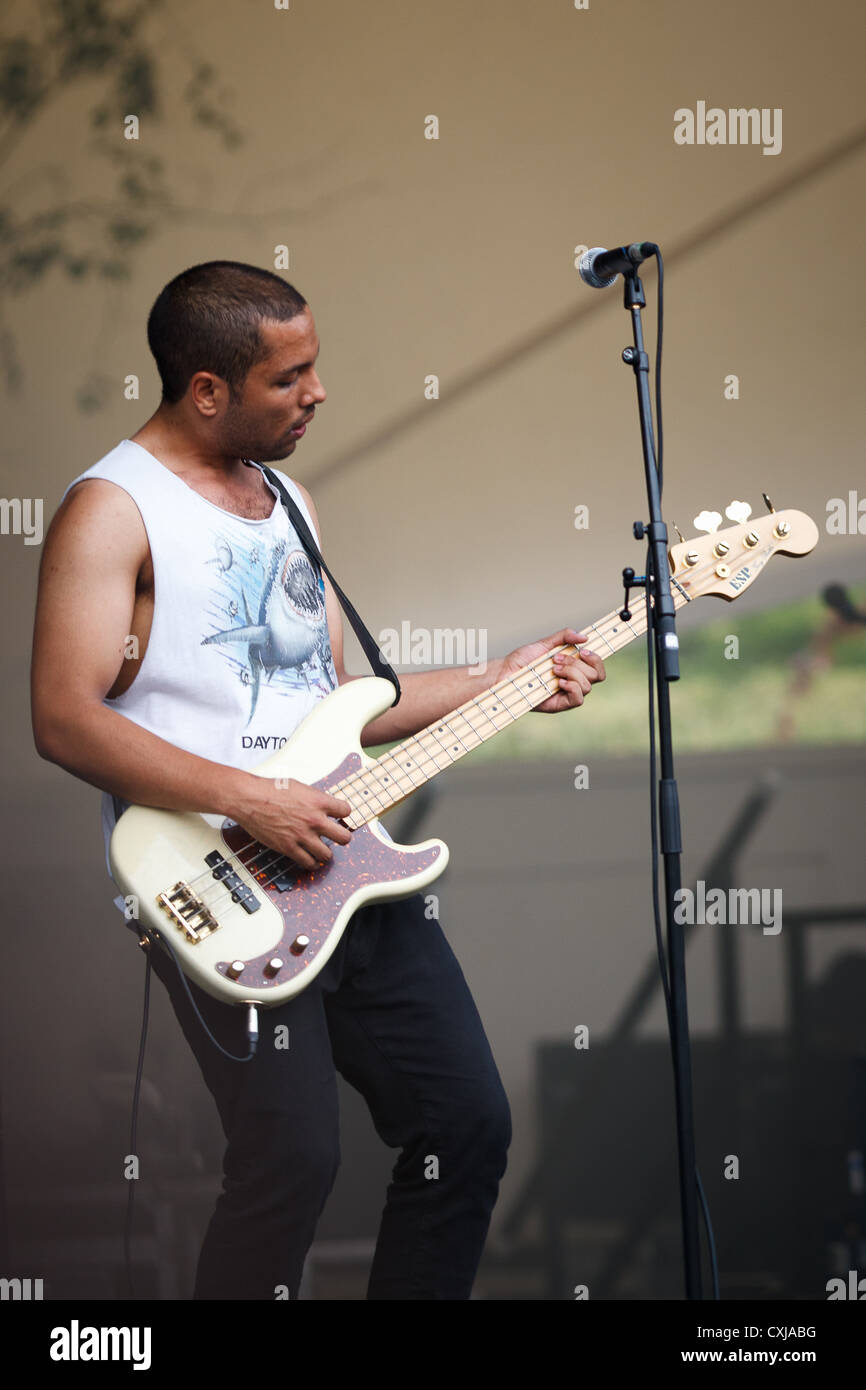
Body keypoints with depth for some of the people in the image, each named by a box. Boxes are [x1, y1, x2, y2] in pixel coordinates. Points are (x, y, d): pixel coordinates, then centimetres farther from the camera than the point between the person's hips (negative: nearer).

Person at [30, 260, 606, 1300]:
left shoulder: (287, 500, 19)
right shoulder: (114, 509, -7)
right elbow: (66, 721, -17)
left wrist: (500, 681, 14)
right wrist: (247, 801, -21)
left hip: (345, 862, 8)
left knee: (468, 1124, 6)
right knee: (293, 1156, -17)